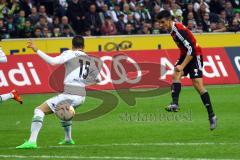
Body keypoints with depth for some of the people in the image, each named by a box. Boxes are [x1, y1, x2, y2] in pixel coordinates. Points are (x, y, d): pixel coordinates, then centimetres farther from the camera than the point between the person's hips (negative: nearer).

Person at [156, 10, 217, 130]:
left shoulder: (179, 31, -26)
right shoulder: (172, 29, 2)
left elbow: (191, 50, -29)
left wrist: (182, 66, -33)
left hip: (194, 56, -9)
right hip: (185, 55, 9)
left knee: (198, 84, -14)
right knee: (175, 75, -16)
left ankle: (211, 116, -7)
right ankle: (175, 104, -32)